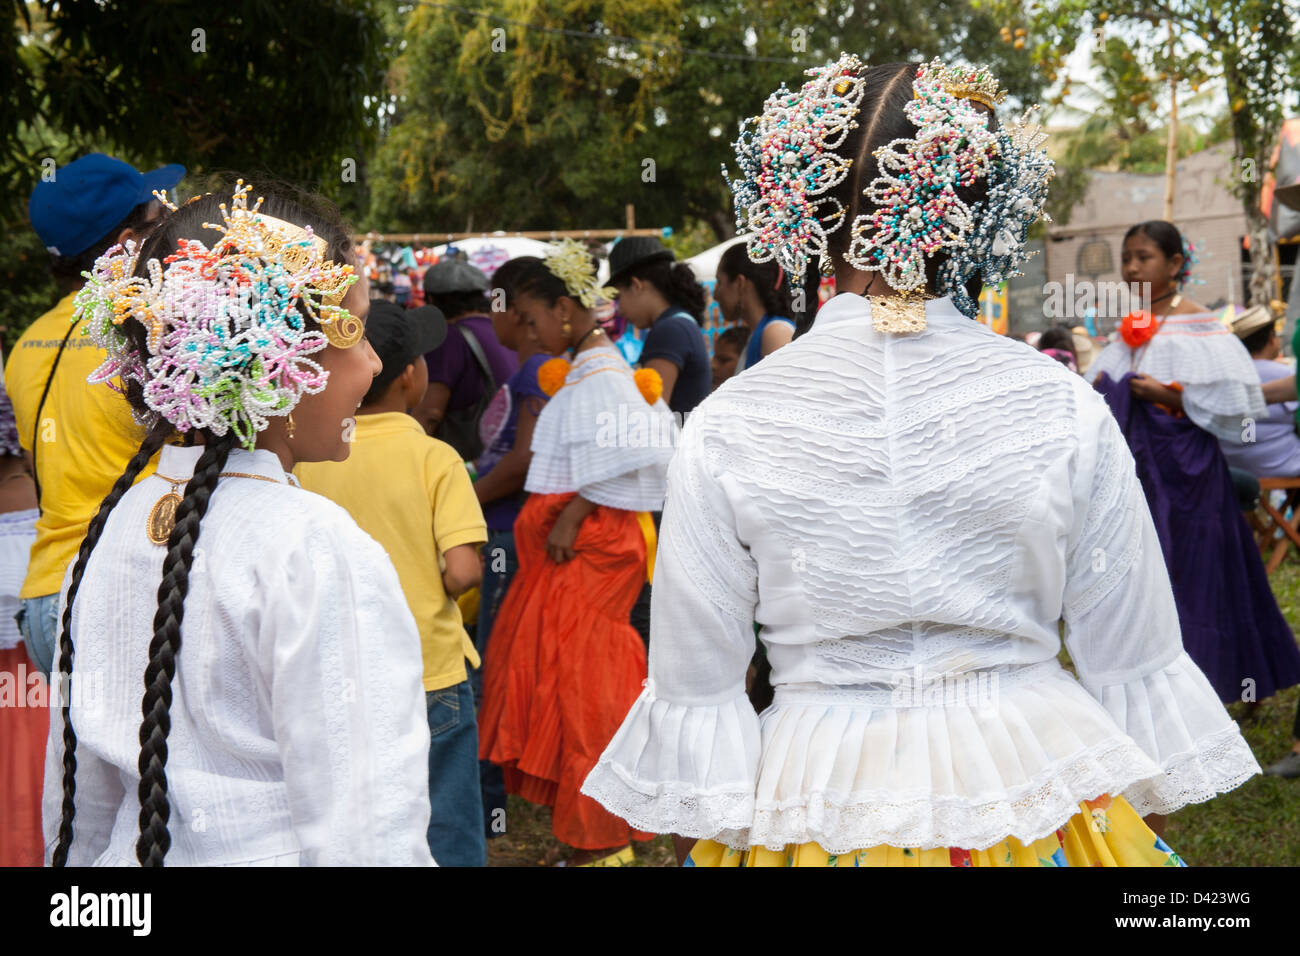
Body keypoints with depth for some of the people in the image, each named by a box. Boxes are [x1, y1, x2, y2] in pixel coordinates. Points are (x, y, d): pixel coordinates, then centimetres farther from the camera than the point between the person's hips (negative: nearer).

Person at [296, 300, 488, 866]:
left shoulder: (307, 456, -2)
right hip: (430, 676, -4)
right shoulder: (433, 457, -12)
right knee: (447, 842, 6)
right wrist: (435, 594, 1)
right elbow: (463, 570, -19)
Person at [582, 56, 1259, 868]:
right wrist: (1142, 818, 12)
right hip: (1032, 795, 0)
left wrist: (698, 832, 9)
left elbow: (696, 689, -5)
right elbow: (1136, 664, -2)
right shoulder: (1066, 412, -10)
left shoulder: (727, 427, -10)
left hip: (821, 804, 0)